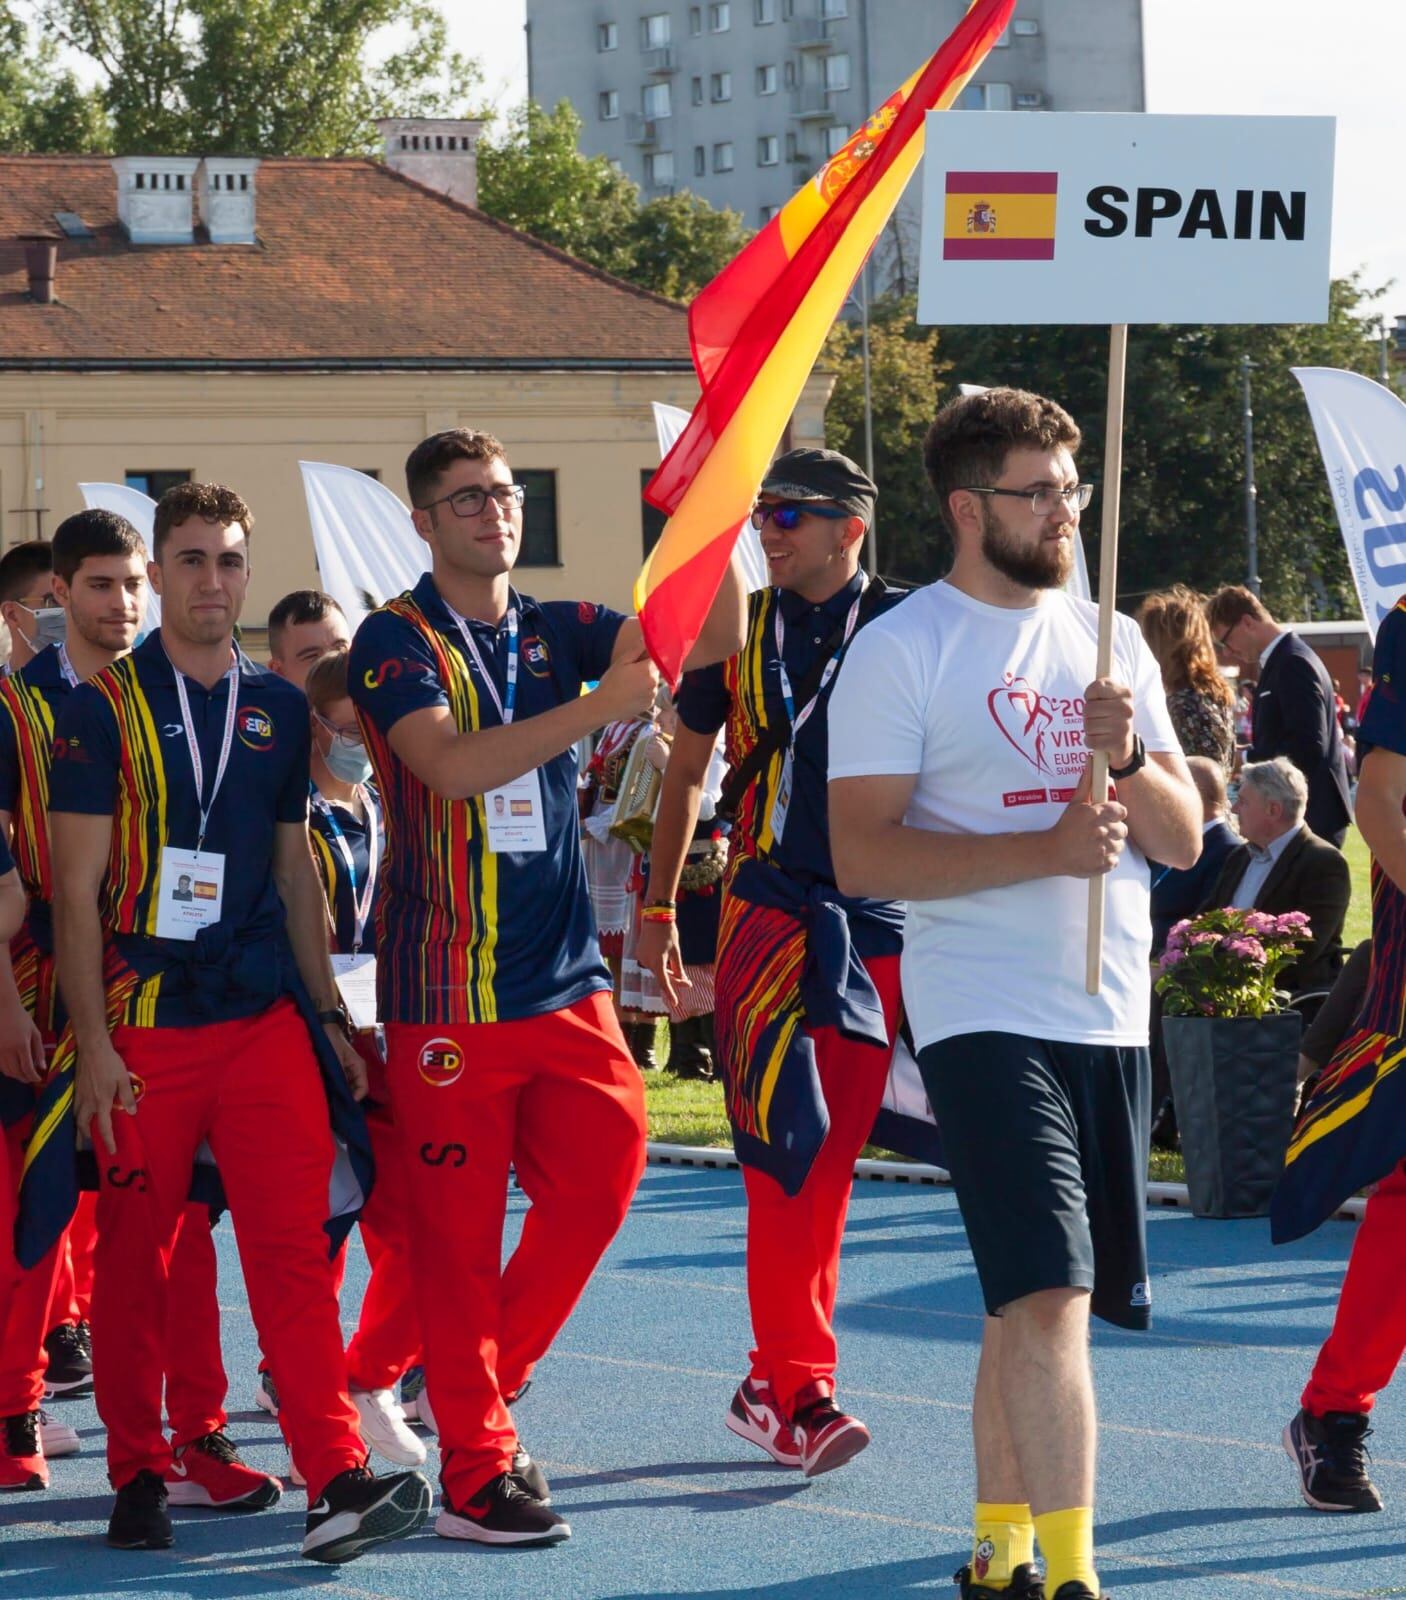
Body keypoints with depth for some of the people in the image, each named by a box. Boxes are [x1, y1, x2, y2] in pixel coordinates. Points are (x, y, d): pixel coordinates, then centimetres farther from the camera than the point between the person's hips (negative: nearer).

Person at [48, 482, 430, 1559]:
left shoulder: (279, 709, 12)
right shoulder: (105, 707, -1)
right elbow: (78, 889, -3)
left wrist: (329, 1015, 15)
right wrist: (92, 1041, -10)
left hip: (266, 1021, 2)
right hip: (144, 1022, -2)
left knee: (296, 1245, -8)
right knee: (134, 1256, 5)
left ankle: (336, 1479, -15)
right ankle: (140, 1476, 17)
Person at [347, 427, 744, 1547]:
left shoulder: (559, 632, 12)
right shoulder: (397, 641, -3)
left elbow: (711, 636, 2)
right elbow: (450, 764, -19)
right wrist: (599, 707, -25)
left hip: (567, 975, 5)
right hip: (448, 982, -5)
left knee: (601, 1173, -1)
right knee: (458, 1222, -2)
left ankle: (485, 1379, 19)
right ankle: (475, 1466, 3)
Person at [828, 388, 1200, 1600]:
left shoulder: (1110, 644, 14)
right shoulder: (902, 650, -5)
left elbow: (1183, 840, 12)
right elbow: (862, 855, -12)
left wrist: (1127, 758, -9)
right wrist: (1046, 849, -20)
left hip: (1110, 1019, 6)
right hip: (986, 1019, -6)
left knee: (1032, 1302, 13)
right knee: (1050, 1295, -16)